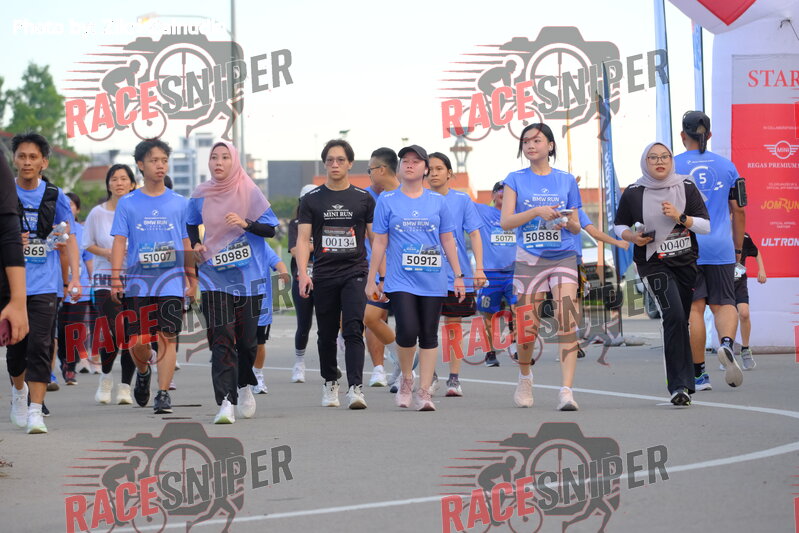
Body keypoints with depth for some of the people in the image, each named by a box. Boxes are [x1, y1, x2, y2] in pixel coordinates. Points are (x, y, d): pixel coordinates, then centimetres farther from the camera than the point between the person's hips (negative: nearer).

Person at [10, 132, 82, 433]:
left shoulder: (55, 196, 3)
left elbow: (69, 239, 7)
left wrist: (75, 277, -4)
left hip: (44, 286, -1)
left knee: (40, 346, -10)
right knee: (16, 346, 7)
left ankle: (36, 411, -10)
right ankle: (18, 390, 36)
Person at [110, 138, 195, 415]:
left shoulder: (179, 203, 8)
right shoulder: (127, 203, 5)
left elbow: (186, 244, 13)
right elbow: (119, 243, 3)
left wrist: (192, 279, 9)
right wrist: (116, 280, -6)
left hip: (172, 282, 0)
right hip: (137, 283, 0)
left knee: (167, 338, -8)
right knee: (137, 342, 1)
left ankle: (163, 393, -3)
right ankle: (143, 372, 33)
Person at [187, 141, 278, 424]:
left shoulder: (249, 192, -2)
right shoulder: (201, 195, 4)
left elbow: (270, 229, 0)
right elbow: (191, 225, 21)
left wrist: (245, 223, -17)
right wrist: (196, 245, 2)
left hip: (248, 275, 0)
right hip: (214, 275, 0)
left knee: (247, 337, 6)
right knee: (222, 338, -12)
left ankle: (245, 386, 35)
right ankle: (226, 401, -17)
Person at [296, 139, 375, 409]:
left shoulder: (364, 199, 6)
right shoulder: (312, 200, 6)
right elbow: (303, 239, 1)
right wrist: (302, 273, -12)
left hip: (355, 273, -1)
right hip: (324, 275, 1)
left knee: (353, 329, -15)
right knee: (327, 334, 8)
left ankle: (355, 387, -20)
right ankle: (330, 383, 25)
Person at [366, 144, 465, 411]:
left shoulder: (437, 201, 8)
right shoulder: (387, 200, 4)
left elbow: (448, 241, 13)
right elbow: (379, 242, 6)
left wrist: (458, 275, 10)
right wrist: (371, 280, 4)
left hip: (433, 280, 2)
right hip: (400, 279, -2)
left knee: (429, 335, 2)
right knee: (407, 332, -15)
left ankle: (424, 391, 9)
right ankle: (406, 378, 10)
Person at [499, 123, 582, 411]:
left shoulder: (566, 180, 9)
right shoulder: (516, 180, 6)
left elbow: (576, 227, 13)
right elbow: (506, 221, -4)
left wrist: (568, 222, -10)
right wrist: (537, 211, -17)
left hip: (563, 257, 0)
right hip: (529, 259, 0)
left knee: (567, 322, -15)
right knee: (528, 326, 5)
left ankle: (566, 390, -20)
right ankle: (525, 377, 33)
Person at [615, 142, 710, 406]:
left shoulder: (686, 188, 3)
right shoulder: (633, 193, -1)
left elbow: (706, 226, 1)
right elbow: (619, 225, 12)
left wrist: (680, 217, -14)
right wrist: (632, 237, -9)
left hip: (686, 262, 3)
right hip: (654, 264, -3)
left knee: (682, 321, 10)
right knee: (674, 316, -21)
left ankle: (681, 381, 27)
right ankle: (680, 385, -21)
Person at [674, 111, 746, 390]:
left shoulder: (674, 166, -1)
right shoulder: (726, 166, 8)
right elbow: (738, 210, 10)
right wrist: (738, 248, 19)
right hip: (721, 248, 2)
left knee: (694, 307, 0)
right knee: (724, 303, 8)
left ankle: (699, 373, 0)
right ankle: (726, 343, -23)